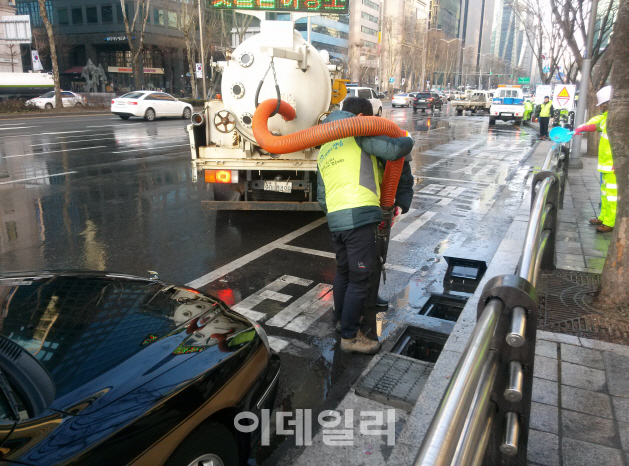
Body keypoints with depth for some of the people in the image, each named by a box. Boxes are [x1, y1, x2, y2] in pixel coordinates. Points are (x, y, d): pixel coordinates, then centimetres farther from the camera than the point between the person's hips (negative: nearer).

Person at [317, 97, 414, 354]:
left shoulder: (324, 150, 25)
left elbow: (322, 197, 24)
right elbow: (392, 149, -9)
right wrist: (408, 141, 13)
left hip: (334, 219, 8)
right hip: (360, 216, -8)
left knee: (343, 272, 24)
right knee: (359, 279, 1)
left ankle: (342, 317, 41)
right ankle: (349, 336, 8)